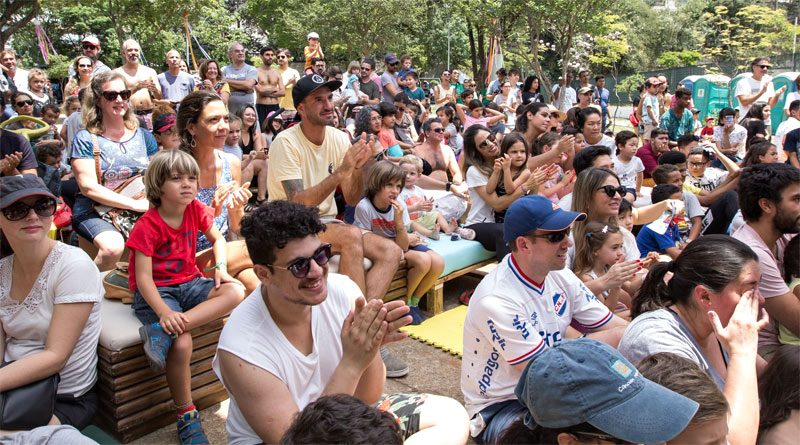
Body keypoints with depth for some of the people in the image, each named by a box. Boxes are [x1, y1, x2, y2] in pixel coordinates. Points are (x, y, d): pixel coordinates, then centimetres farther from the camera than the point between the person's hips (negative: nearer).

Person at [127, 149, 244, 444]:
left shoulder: (197, 210, 1)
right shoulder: (148, 226, -15)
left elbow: (217, 238, 18)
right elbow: (143, 277, -19)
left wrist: (219, 268, -1)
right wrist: (164, 312, -33)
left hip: (188, 282, 6)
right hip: (154, 291, -5)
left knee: (235, 291, -22)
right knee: (182, 344, -28)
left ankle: (161, 333, -31)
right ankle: (186, 416, -8)